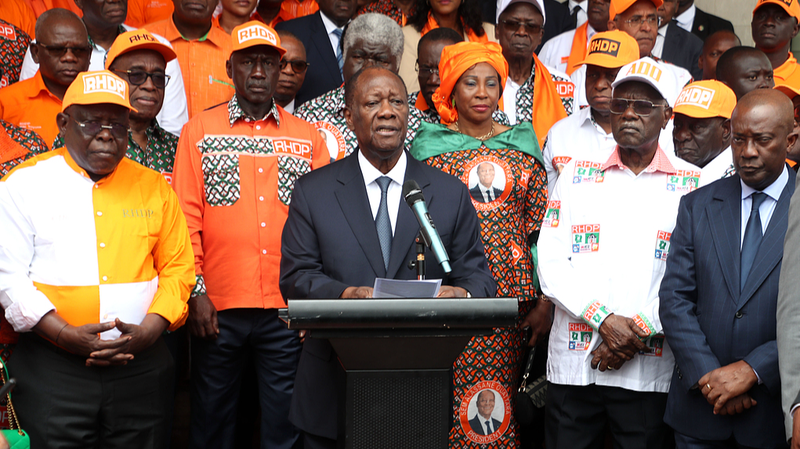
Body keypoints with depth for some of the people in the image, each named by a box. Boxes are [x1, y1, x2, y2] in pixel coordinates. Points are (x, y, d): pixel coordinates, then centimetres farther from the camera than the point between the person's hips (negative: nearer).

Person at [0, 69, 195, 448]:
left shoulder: (154, 188, 10)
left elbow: (178, 268, 8)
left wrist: (147, 332, -8)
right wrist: (67, 336, -14)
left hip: (142, 368, 2)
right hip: (51, 369, -2)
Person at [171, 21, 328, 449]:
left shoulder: (307, 137, 9)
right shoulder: (199, 130, 5)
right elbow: (186, 218, 1)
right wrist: (195, 292, -6)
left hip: (287, 307, 1)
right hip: (217, 308, -1)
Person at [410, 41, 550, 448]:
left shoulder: (523, 145, 11)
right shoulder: (431, 146, 6)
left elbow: (542, 229, 9)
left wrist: (546, 301, 3)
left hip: (511, 299, 2)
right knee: (448, 403, -6)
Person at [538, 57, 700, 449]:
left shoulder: (691, 185, 4)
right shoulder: (577, 174, 9)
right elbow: (550, 263, 1)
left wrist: (640, 331, -11)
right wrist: (604, 319, -10)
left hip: (652, 369, -1)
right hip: (573, 363, 1)